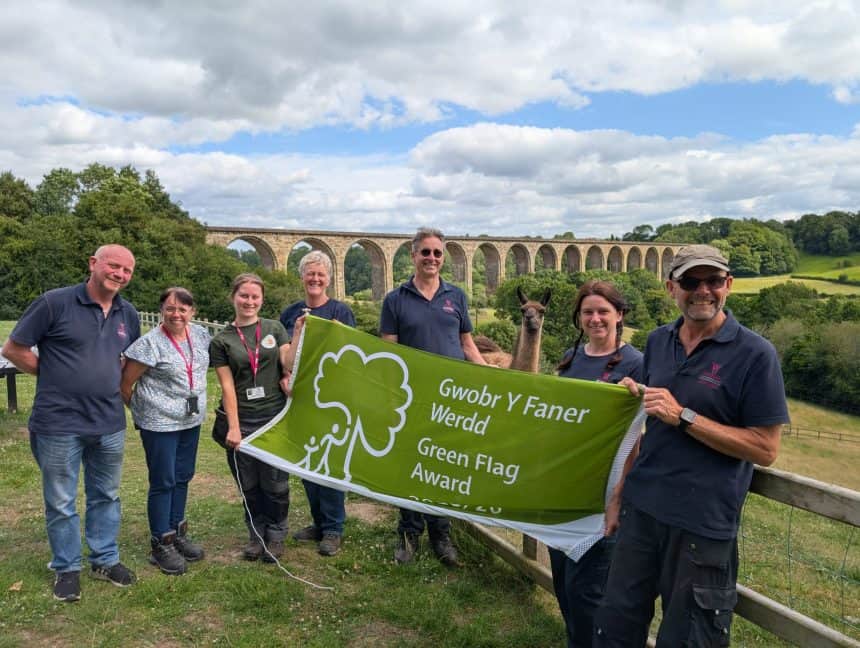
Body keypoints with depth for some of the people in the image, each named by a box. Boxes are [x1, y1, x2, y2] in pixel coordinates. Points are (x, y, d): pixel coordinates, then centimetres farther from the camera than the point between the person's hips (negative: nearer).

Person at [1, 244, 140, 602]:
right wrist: (56, 376, -3)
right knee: (61, 503, 9)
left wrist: (109, 380, 6)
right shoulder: (54, 302, -11)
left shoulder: (128, 314, 5)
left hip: (110, 425, 5)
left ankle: (105, 560, 33)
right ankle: (66, 568, 27)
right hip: (59, 424, -5)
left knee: (106, 496, 17)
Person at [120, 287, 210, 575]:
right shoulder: (150, 343, -17)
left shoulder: (200, 334, 2)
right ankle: (161, 545, 17)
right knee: (163, 482, 3)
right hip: (159, 423, -6)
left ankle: (177, 533, 32)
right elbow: (125, 383, -11)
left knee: (183, 477, 16)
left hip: (191, 421, 6)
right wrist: (141, 410, 3)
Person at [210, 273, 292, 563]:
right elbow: (227, 386, -1)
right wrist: (233, 427, -6)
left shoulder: (274, 328, 7)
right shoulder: (221, 341, 4)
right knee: (249, 484, 9)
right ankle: (256, 534, 30)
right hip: (241, 421, 0)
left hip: (274, 417, 0)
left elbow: (289, 365, 4)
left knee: (275, 483, 5)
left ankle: (275, 535, 24)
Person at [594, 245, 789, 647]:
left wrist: (683, 416, -21)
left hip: (702, 523, -5)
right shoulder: (657, 342, 6)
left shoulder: (754, 354, -11)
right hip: (641, 507, 5)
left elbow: (765, 449, -14)